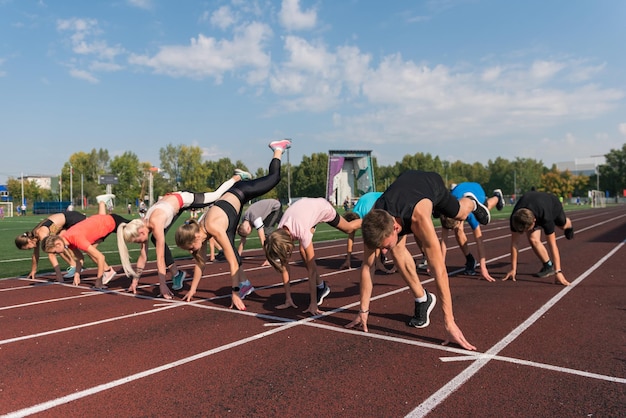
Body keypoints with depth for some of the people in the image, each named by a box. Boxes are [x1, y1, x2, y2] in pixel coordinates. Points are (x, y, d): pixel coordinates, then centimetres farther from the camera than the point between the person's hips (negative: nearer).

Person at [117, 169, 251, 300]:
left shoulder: (155, 223, -38)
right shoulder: (141, 226, -18)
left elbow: (160, 257, -38)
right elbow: (143, 256, -8)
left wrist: (163, 286, -35)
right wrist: (135, 281, -6)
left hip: (184, 199, -6)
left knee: (217, 195, 14)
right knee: (156, 240, -4)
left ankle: (238, 176, 38)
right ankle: (176, 274, 8)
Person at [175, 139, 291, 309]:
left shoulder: (214, 228, -41)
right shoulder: (197, 232, -21)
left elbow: (232, 262, -40)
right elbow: (200, 263, -5)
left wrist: (235, 294, -38)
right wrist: (192, 289, 0)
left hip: (239, 193, -5)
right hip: (228, 197, 5)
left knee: (274, 177, 17)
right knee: (228, 246, -1)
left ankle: (278, 149, 41)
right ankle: (245, 284, 14)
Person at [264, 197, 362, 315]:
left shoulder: (302, 232, -44)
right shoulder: (279, 235, -28)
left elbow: (311, 268, -40)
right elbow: (284, 267, -20)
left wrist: (313, 303, -38)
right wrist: (288, 299, -17)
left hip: (323, 207, -4)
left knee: (348, 229, 22)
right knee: (303, 251, -14)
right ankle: (321, 287, 5)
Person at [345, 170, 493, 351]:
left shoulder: (419, 218, -51)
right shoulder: (374, 223, -38)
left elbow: (439, 270, -51)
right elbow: (367, 266, -27)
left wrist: (449, 322, -51)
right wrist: (363, 311, -25)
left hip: (431, 183, -2)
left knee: (460, 215, 27)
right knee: (397, 251, -15)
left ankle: (471, 202, 65)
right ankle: (423, 300, 8)